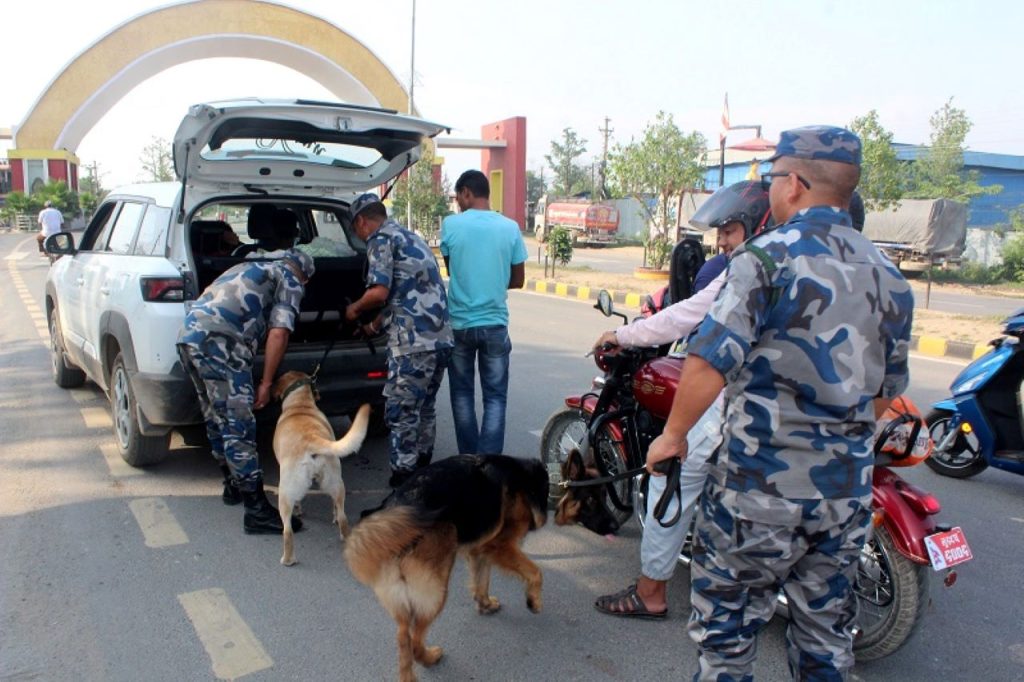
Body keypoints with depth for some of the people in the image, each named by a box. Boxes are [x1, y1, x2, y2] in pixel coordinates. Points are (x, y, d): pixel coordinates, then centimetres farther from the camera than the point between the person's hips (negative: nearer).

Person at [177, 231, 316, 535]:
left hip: (187, 335, 9)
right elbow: (278, 333, -4)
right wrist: (266, 383, 0)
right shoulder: (290, 283, 10)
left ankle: (234, 486, 35)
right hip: (219, 341, -9)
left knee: (216, 419, 20)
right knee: (238, 426, -8)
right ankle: (257, 511, -7)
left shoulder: (249, 268, 33)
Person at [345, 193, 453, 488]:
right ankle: (422, 469, 29)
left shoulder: (381, 239, -3)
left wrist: (355, 309, 5)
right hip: (441, 337, 9)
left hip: (414, 341, -9)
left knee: (401, 411, -1)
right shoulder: (411, 238, 26)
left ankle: (403, 480, 3)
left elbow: (379, 292, -15)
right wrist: (375, 325, 41)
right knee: (424, 407, 19)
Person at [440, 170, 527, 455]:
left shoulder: (450, 224, -7)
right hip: (495, 324, 0)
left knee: (462, 394, 14)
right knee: (495, 397, 5)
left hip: (459, 323, 0)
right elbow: (518, 280, 4)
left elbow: (450, 269, 8)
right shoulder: (510, 227, -4)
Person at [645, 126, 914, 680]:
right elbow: (887, 391, 15)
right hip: (848, 489, 7)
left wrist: (673, 434, -8)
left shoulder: (768, 255, -13)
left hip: (760, 485, -6)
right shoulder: (887, 274, 8)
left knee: (727, 629, 10)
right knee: (826, 633, 21)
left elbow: (710, 360, -22)